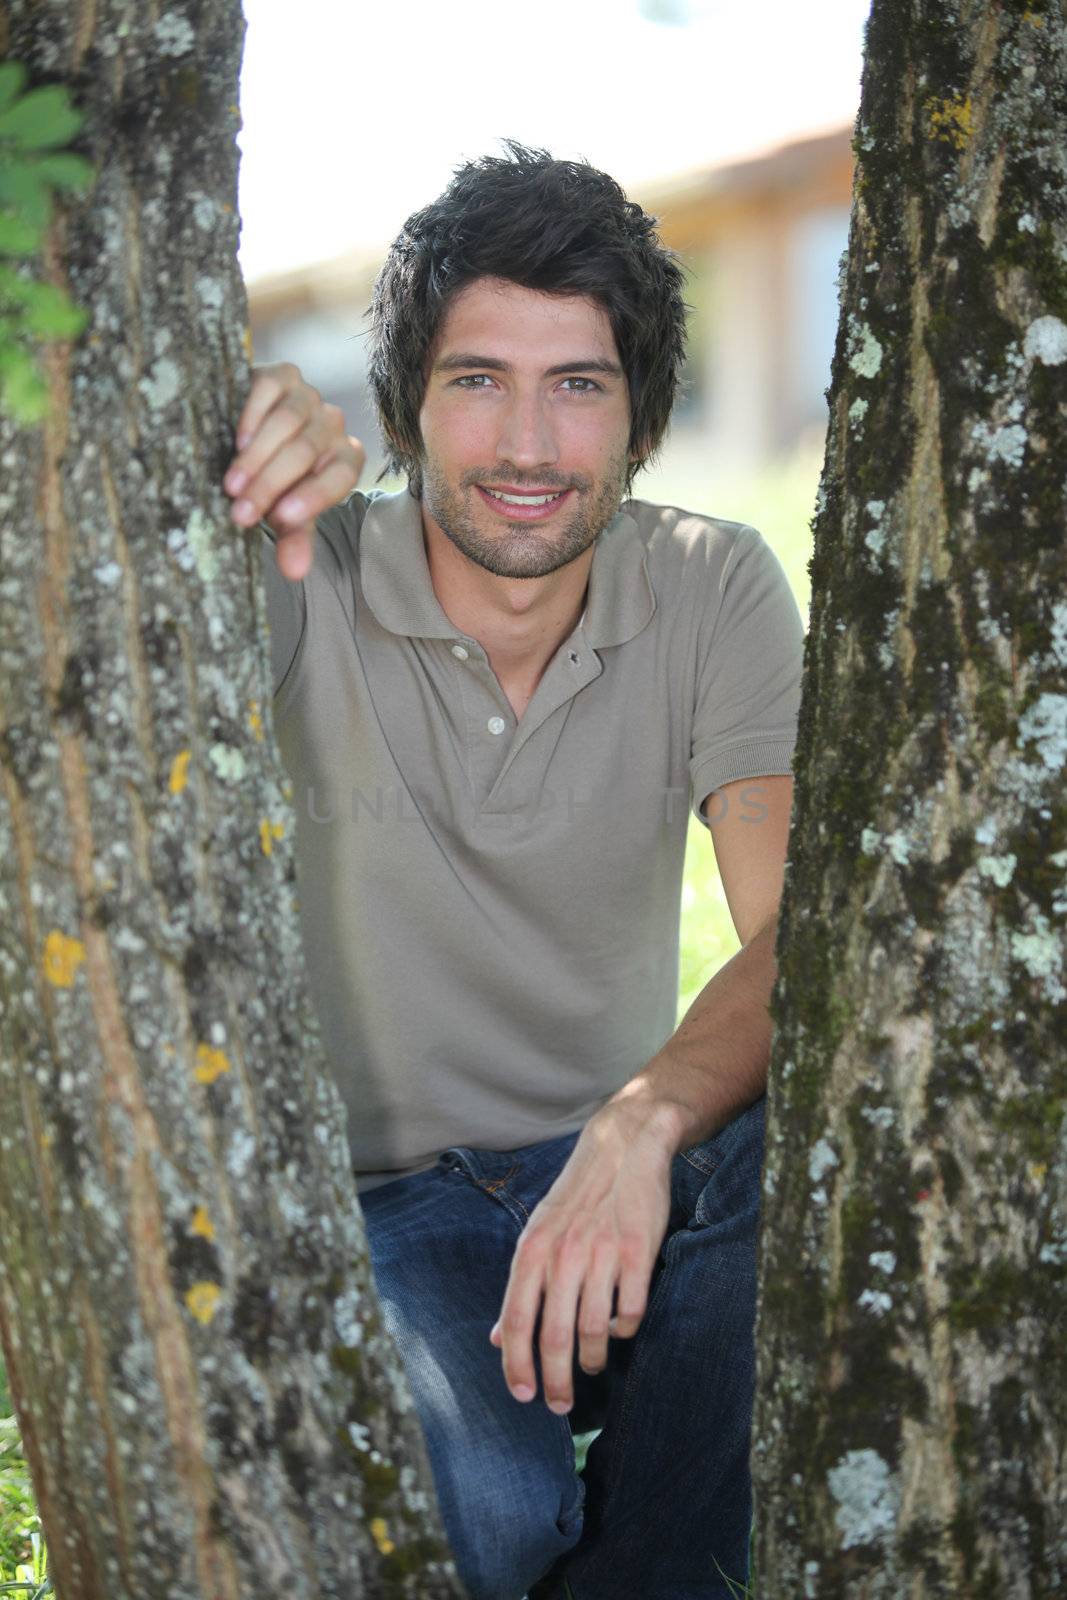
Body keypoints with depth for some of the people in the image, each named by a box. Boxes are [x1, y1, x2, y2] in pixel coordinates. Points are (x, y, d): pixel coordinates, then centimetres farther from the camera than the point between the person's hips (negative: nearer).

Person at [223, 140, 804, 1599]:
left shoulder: (716, 589, -5)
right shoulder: (300, 578, -10)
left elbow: (798, 933, -17)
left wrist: (644, 1124, -37)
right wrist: (223, 427, -41)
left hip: (619, 1175, 3)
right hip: (372, 1201, -2)